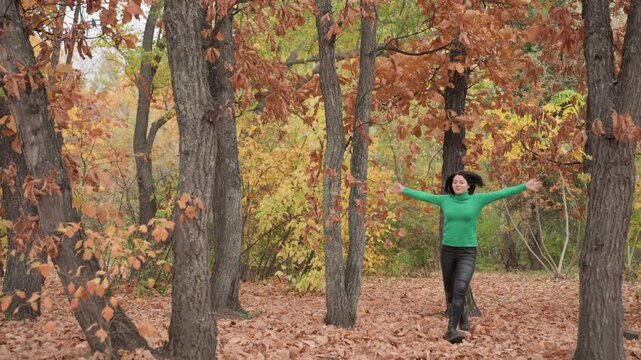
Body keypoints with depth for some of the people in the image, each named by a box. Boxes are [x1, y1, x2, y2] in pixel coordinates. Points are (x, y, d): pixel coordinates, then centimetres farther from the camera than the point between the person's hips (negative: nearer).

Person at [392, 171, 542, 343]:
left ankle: (451, 330, -22)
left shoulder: (477, 199, -2)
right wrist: (404, 190, 21)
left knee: (460, 289, -19)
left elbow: (502, 193, -6)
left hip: (467, 252, -3)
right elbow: (423, 195, 15)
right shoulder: (445, 200, 4)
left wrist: (524, 186, -10)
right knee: (450, 291, 12)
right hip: (447, 251, 3)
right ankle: (461, 318, 37)